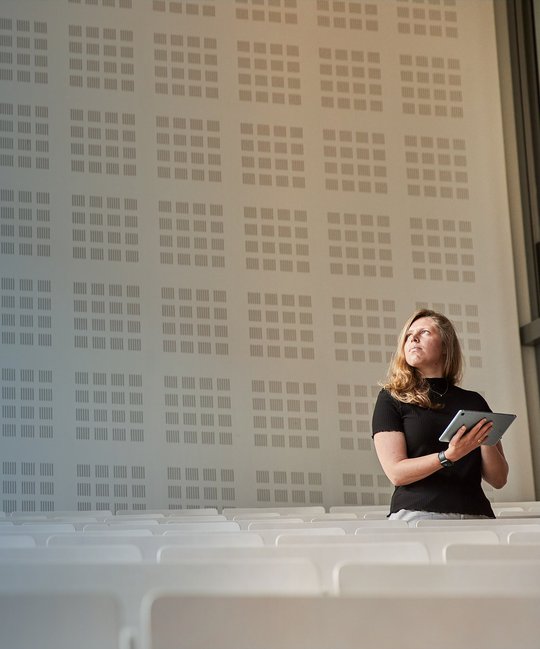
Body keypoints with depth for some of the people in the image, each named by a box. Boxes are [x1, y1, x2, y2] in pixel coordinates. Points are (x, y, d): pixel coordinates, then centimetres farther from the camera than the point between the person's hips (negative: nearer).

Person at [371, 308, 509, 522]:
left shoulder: (474, 401, 16)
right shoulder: (391, 398, 7)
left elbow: (499, 480, 14)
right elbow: (396, 472, -4)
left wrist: (486, 440, -4)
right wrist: (448, 456, -16)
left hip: (475, 514, 3)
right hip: (417, 514, -2)